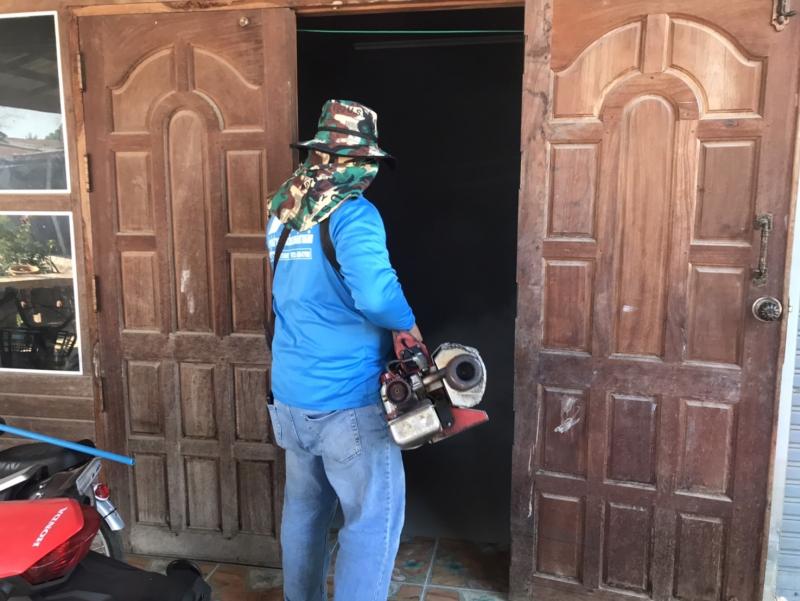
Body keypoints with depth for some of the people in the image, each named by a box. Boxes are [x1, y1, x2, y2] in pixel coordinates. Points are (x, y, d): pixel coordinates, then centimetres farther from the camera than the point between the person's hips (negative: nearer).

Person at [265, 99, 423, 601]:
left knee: (304, 510, 21)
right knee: (375, 519, 5)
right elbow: (374, 293, -30)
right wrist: (407, 324, -13)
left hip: (290, 396, 8)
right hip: (348, 403, -7)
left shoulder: (283, 214, 9)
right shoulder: (352, 213, -15)